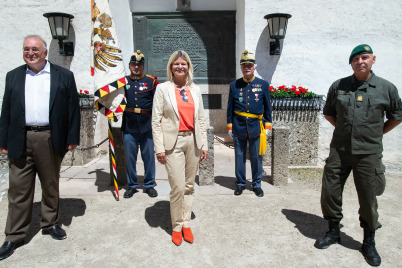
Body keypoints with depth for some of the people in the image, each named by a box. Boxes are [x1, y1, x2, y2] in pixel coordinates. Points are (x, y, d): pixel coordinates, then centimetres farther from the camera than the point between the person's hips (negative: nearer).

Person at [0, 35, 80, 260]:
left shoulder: (64, 76, 4)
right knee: (19, 189, 6)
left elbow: (73, 108, 1)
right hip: (20, 140, 2)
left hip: (51, 139, -1)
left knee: (51, 186, 12)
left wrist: (72, 138, -3)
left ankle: (51, 223, 30)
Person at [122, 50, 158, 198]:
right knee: (130, 157, 7)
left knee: (149, 156, 6)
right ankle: (132, 185, 23)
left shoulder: (151, 81, 6)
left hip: (147, 126, -1)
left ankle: (149, 185, 21)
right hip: (129, 126, 1)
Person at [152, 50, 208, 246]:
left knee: (189, 185, 10)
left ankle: (186, 223, 26)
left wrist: (204, 144, 8)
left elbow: (200, 119, 12)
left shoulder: (195, 90, 11)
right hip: (173, 142, -4)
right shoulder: (163, 89, 0)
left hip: (192, 141, 4)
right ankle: (176, 227, 16)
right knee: (178, 187, -5)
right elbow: (156, 121, -4)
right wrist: (159, 148, -10)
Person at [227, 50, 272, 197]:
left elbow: (267, 106, 8)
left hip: (256, 126, 0)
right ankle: (240, 183, 23)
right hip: (239, 127, 0)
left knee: (256, 157, 7)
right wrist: (230, 126, 6)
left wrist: (267, 125, 4)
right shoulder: (234, 85, 4)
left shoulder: (263, 84, 4)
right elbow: (230, 107, 8)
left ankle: (256, 184, 23)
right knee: (239, 157, 8)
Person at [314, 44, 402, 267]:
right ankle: (333, 232, 27)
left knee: (368, 199, 5)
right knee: (330, 192, 6)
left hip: (368, 152, -1)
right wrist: (344, 129, 11)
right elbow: (328, 113, 16)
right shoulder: (338, 86, 4)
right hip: (339, 150, 2)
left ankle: (369, 242, 26)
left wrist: (376, 133, 10)